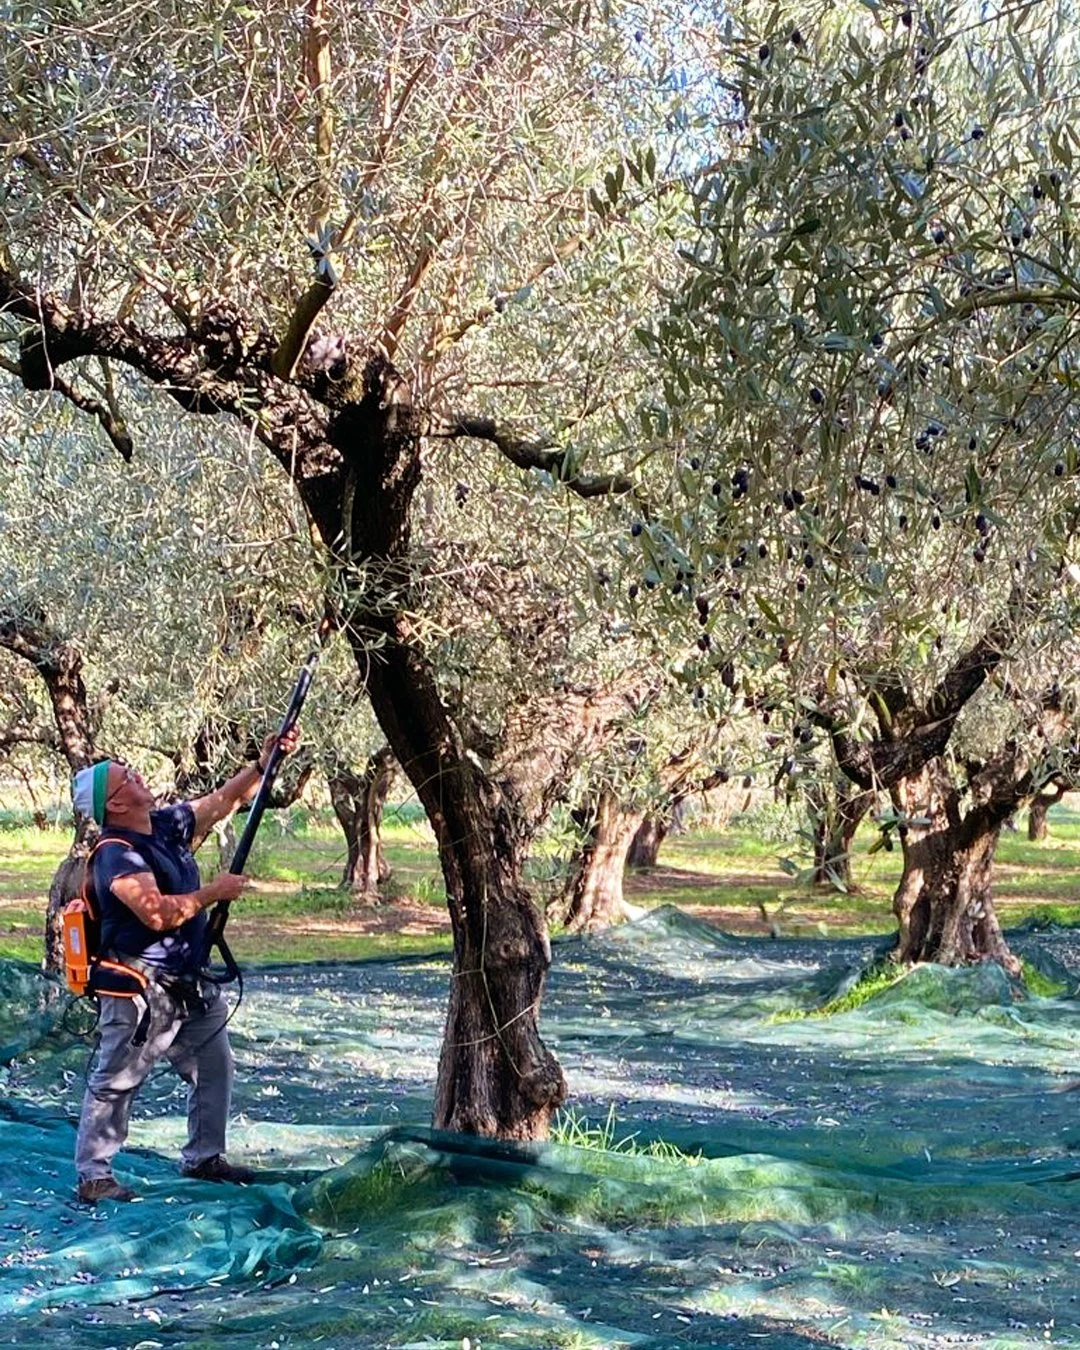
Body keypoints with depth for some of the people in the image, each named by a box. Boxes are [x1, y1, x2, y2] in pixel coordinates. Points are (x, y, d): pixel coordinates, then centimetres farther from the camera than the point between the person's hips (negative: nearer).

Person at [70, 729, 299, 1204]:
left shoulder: (168, 825, 6)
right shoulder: (116, 854, -19)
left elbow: (224, 800, 16)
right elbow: (157, 913, -30)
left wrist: (263, 764, 4)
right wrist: (216, 892, -19)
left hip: (191, 986, 9)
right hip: (139, 991, -9)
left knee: (215, 1069, 17)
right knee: (114, 1082, -2)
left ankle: (204, 1156, 30)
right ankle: (93, 1175, 4)